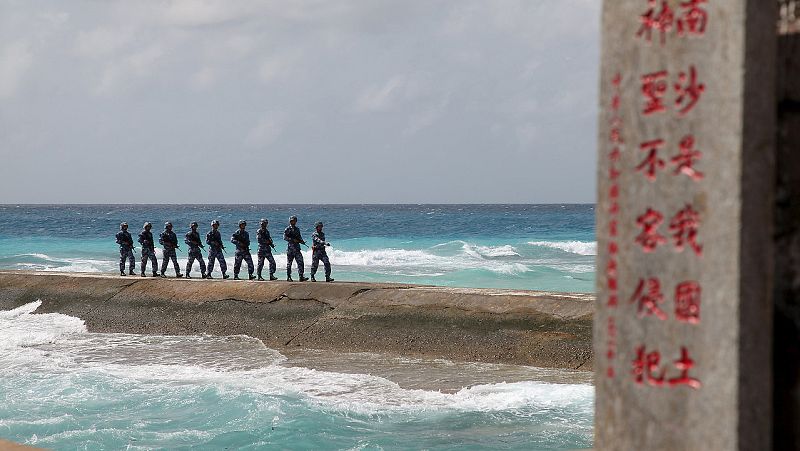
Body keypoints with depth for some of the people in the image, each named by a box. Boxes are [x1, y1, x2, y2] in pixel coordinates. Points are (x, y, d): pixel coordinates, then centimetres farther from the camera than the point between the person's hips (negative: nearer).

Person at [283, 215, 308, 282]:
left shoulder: (297, 229, 16)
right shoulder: (287, 229, -1)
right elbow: (285, 237, -12)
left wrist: (302, 241, 1)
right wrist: (293, 240, -20)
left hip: (297, 248, 5)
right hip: (290, 248, -5)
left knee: (300, 262, -7)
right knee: (289, 263, 2)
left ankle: (301, 277, -10)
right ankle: (288, 277, 11)